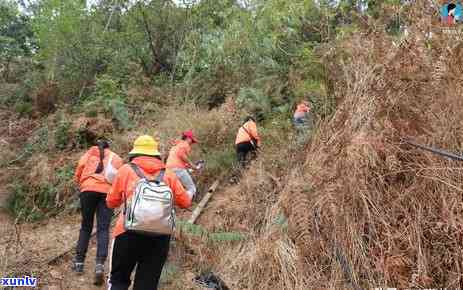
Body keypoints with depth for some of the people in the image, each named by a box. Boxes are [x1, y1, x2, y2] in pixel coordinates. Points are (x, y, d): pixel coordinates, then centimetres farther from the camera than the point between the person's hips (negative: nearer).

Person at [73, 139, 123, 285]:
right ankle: (100, 264, -19)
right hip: (108, 192, 0)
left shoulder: (90, 153, 22)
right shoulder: (116, 158, 23)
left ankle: (79, 261, 18)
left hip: (89, 189, 0)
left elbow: (78, 173, 13)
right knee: (103, 229, -4)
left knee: (86, 226, 14)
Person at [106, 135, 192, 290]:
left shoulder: (126, 169, 8)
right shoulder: (168, 174, 11)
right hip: (160, 235, 2)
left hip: (130, 232, -1)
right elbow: (186, 203, 17)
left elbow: (111, 202, 16)